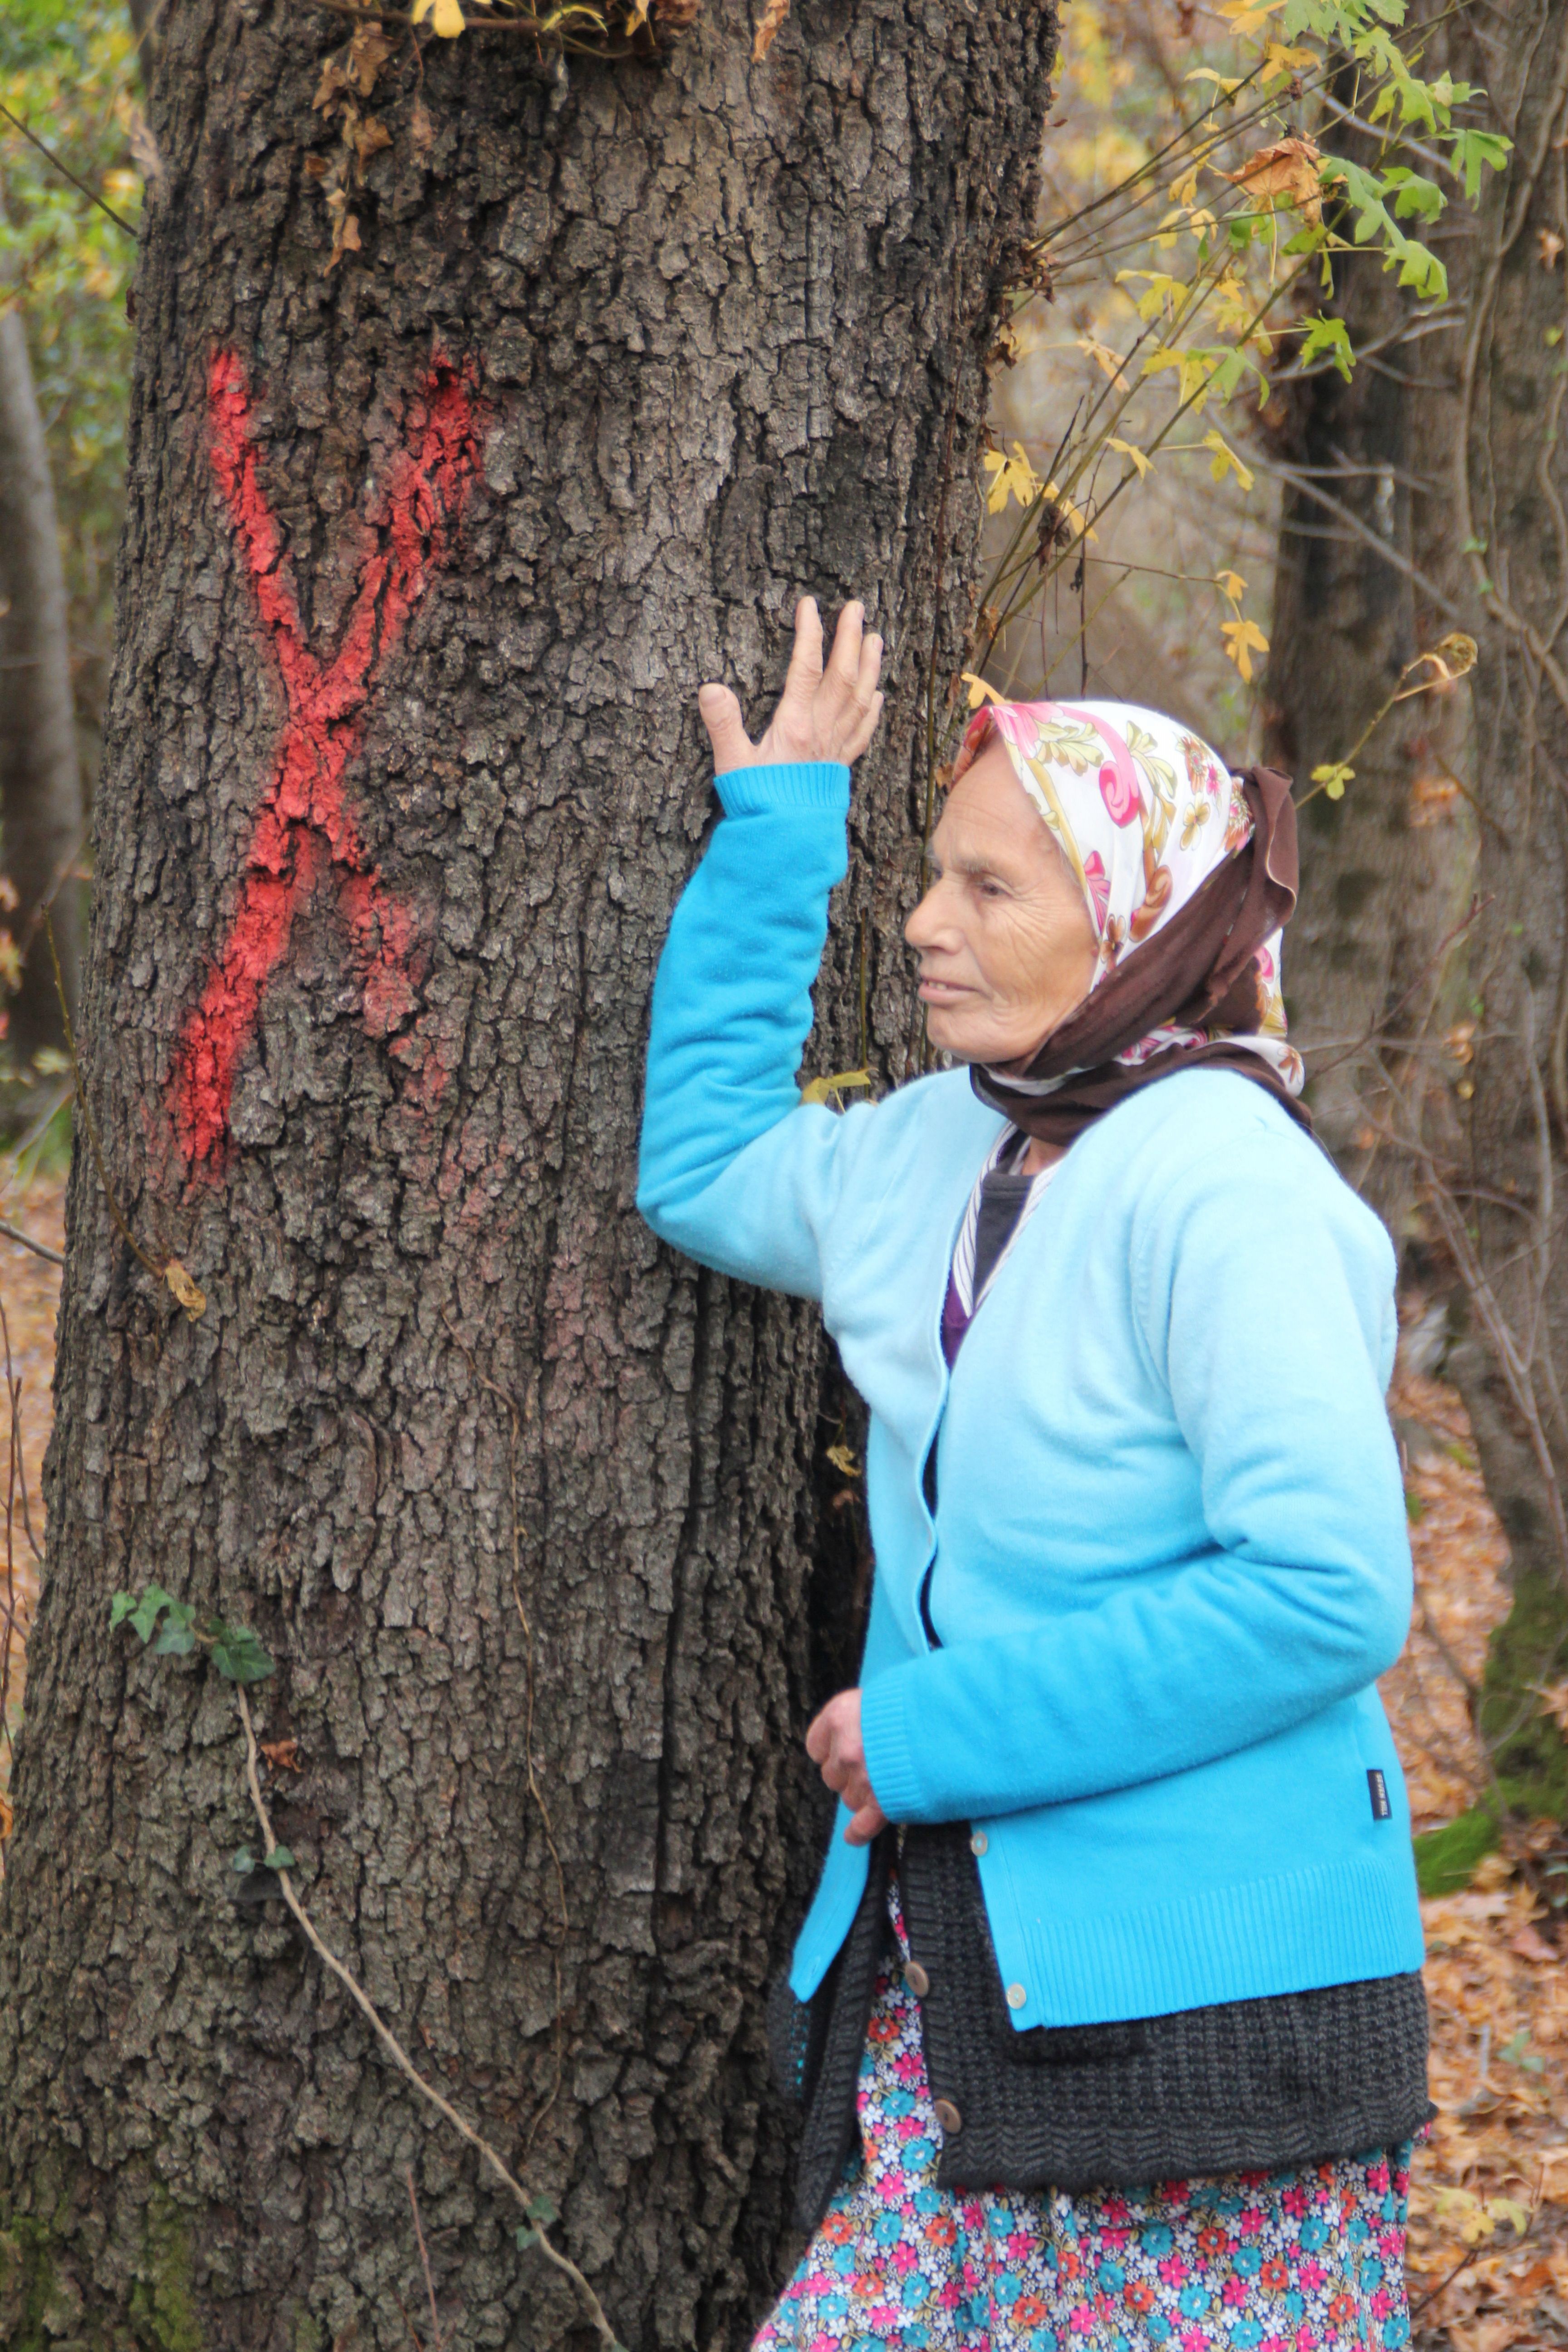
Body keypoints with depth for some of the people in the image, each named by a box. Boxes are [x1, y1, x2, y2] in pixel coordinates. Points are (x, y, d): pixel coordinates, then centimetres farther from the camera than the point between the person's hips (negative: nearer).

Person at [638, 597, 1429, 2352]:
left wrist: (941, 1727, -17)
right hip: (948, 1968, 8)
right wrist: (778, 826, 21)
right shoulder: (946, 1147, 10)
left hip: (1203, 1993, -8)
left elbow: (1325, 1589, -23)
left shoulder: (1222, 1188, -16)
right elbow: (706, 1171, 30)